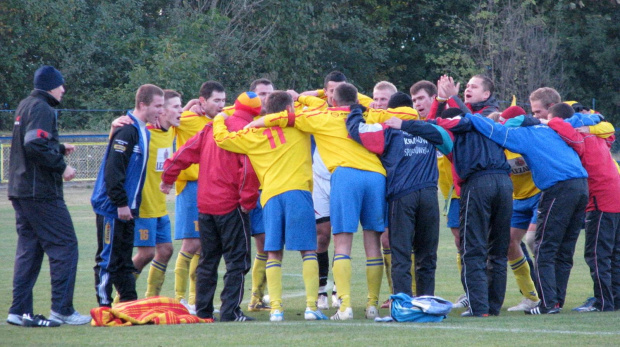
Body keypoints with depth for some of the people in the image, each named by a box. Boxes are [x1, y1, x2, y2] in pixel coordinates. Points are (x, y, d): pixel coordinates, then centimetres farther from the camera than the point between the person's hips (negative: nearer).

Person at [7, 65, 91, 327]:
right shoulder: (42, 109, -13)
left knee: (28, 249, 10)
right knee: (64, 246, -5)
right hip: (41, 193, -10)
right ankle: (62, 309, -7)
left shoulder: (24, 107, 17)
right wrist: (61, 167, -16)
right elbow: (36, 146, -25)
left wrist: (60, 149, 24)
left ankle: (20, 311, 8)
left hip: (20, 192, 10)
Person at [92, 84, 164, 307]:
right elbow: (113, 169, -22)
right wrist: (121, 203, -22)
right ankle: (105, 307, 0)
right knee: (108, 260, -3)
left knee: (124, 262, 12)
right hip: (112, 207, -9)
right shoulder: (127, 131, -16)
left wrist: (129, 204, 15)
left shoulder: (143, 132, 14)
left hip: (126, 208, 9)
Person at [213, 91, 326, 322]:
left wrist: (219, 119, 33)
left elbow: (221, 138, 14)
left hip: (271, 196, 2)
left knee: (274, 253, 5)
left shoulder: (254, 135, 14)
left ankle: (276, 308, -5)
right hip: (298, 191, -2)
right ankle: (311, 306, -9)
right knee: (308, 250, 0)